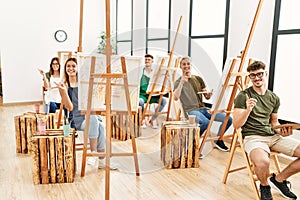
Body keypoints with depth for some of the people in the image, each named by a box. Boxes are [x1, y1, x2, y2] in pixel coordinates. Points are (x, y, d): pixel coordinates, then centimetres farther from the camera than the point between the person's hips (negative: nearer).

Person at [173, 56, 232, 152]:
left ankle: (218, 140, 14)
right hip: (190, 110, -5)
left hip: (203, 108, 5)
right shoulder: (178, 82, 3)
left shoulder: (198, 79, 17)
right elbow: (175, 98, -17)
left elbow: (207, 97, 18)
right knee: (206, 122, -36)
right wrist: (182, 82, -19)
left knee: (228, 119, -9)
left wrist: (208, 95, -7)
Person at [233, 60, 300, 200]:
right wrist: (248, 109, -23)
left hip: (273, 136, 6)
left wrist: (281, 131, 1)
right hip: (252, 137, -6)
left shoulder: (274, 98, 14)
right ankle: (264, 186, 0)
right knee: (262, 162, -38)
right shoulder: (243, 96, -4)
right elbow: (236, 125, -7)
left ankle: (279, 179, 13)